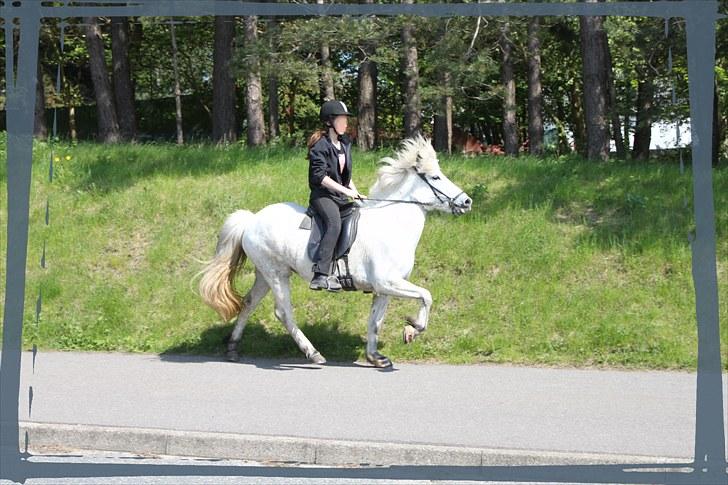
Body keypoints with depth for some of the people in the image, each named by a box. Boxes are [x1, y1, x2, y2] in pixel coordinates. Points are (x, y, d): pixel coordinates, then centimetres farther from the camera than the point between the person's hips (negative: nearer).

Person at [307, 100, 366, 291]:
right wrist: (345, 190, -19)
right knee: (334, 223, -33)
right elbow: (320, 176, -18)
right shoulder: (320, 146, -10)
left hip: (341, 198, 9)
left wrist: (356, 193, 13)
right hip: (322, 196, -9)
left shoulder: (345, 144, 16)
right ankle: (321, 275, -42)